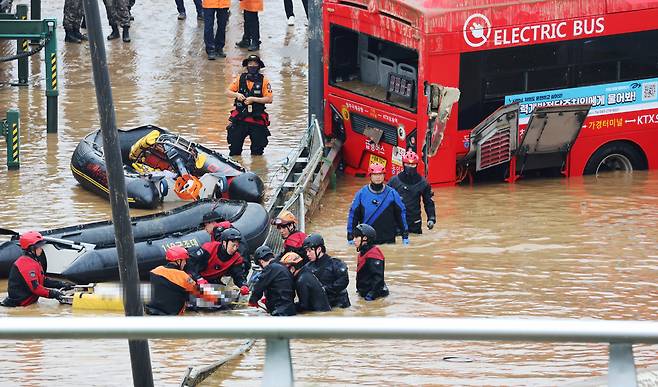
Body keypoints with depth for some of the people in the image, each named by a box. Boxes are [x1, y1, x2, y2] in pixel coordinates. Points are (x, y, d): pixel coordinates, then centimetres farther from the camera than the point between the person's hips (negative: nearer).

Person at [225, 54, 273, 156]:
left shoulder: (264, 81, -1)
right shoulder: (240, 79, 5)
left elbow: (269, 99, -8)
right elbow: (228, 92, 8)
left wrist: (253, 99, -18)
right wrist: (237, 95, -13)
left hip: (257, 120, -1)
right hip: (240, 119, 1)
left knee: (257, 150, 4)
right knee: (234, 146, 3)